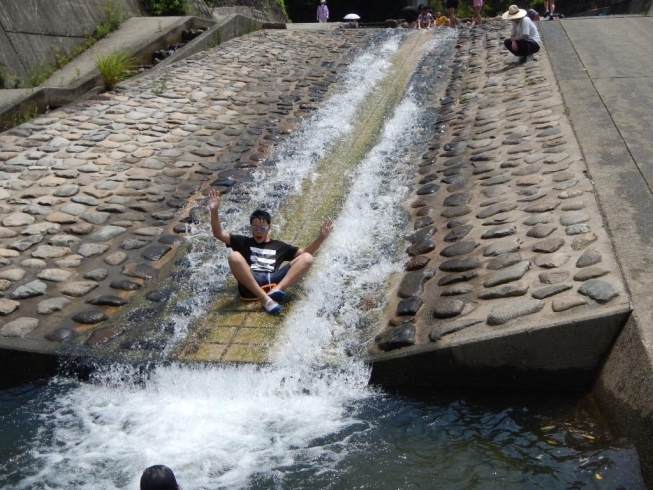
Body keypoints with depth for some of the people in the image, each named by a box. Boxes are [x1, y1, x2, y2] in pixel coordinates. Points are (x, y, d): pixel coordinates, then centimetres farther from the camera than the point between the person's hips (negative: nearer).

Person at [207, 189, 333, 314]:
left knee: (307, 258, -14)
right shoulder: (244, 242, 27)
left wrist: (320, 238, 10)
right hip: (250, 284, -1)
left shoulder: (278, 246, 31)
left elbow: (305, 252, 27)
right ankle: (266, 299, -37)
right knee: (234, 257, -30)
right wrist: (214, 211, 3)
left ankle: (276, 290, -38)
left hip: (274, 281, 2)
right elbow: (218, 234, 18)